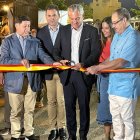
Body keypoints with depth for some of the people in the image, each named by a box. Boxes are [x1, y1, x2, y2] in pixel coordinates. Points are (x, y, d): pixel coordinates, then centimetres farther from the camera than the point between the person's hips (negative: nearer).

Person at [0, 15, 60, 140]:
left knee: (30, 109, 12)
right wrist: (20, 61, -24)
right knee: (16, 110, 8)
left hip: (31, 80, 2)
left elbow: (43, 55, -3)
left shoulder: (35, 41, 9)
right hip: (15, 81, -2)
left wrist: (53, 63, -24)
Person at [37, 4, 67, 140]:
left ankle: (61, 127, 17)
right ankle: (52, 128, 17)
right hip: (48, 71, 1)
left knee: (61, 101, 5)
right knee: (51, 101, 9)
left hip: (62, 70, -1)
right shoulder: (41, 32, 3)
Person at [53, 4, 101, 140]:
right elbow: (56, 50, 10)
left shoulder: (92, 31, -3)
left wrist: (83, 64, -23)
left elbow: (96, 52, -8)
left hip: (84, 74, -3)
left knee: (84, 106, 7)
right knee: (69, 106, 10)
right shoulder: (63, 30, 7)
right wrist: (60, 60, -11)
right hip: (67, 74, 3)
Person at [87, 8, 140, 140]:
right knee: (115, 116, 18)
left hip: (126, 86, -8)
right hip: (114, 84, 8)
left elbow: (120, 62, -25)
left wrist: (97, 68, -20)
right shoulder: (117, 35, 9)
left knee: (127, 119, 6)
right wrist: (98, 67, 1)